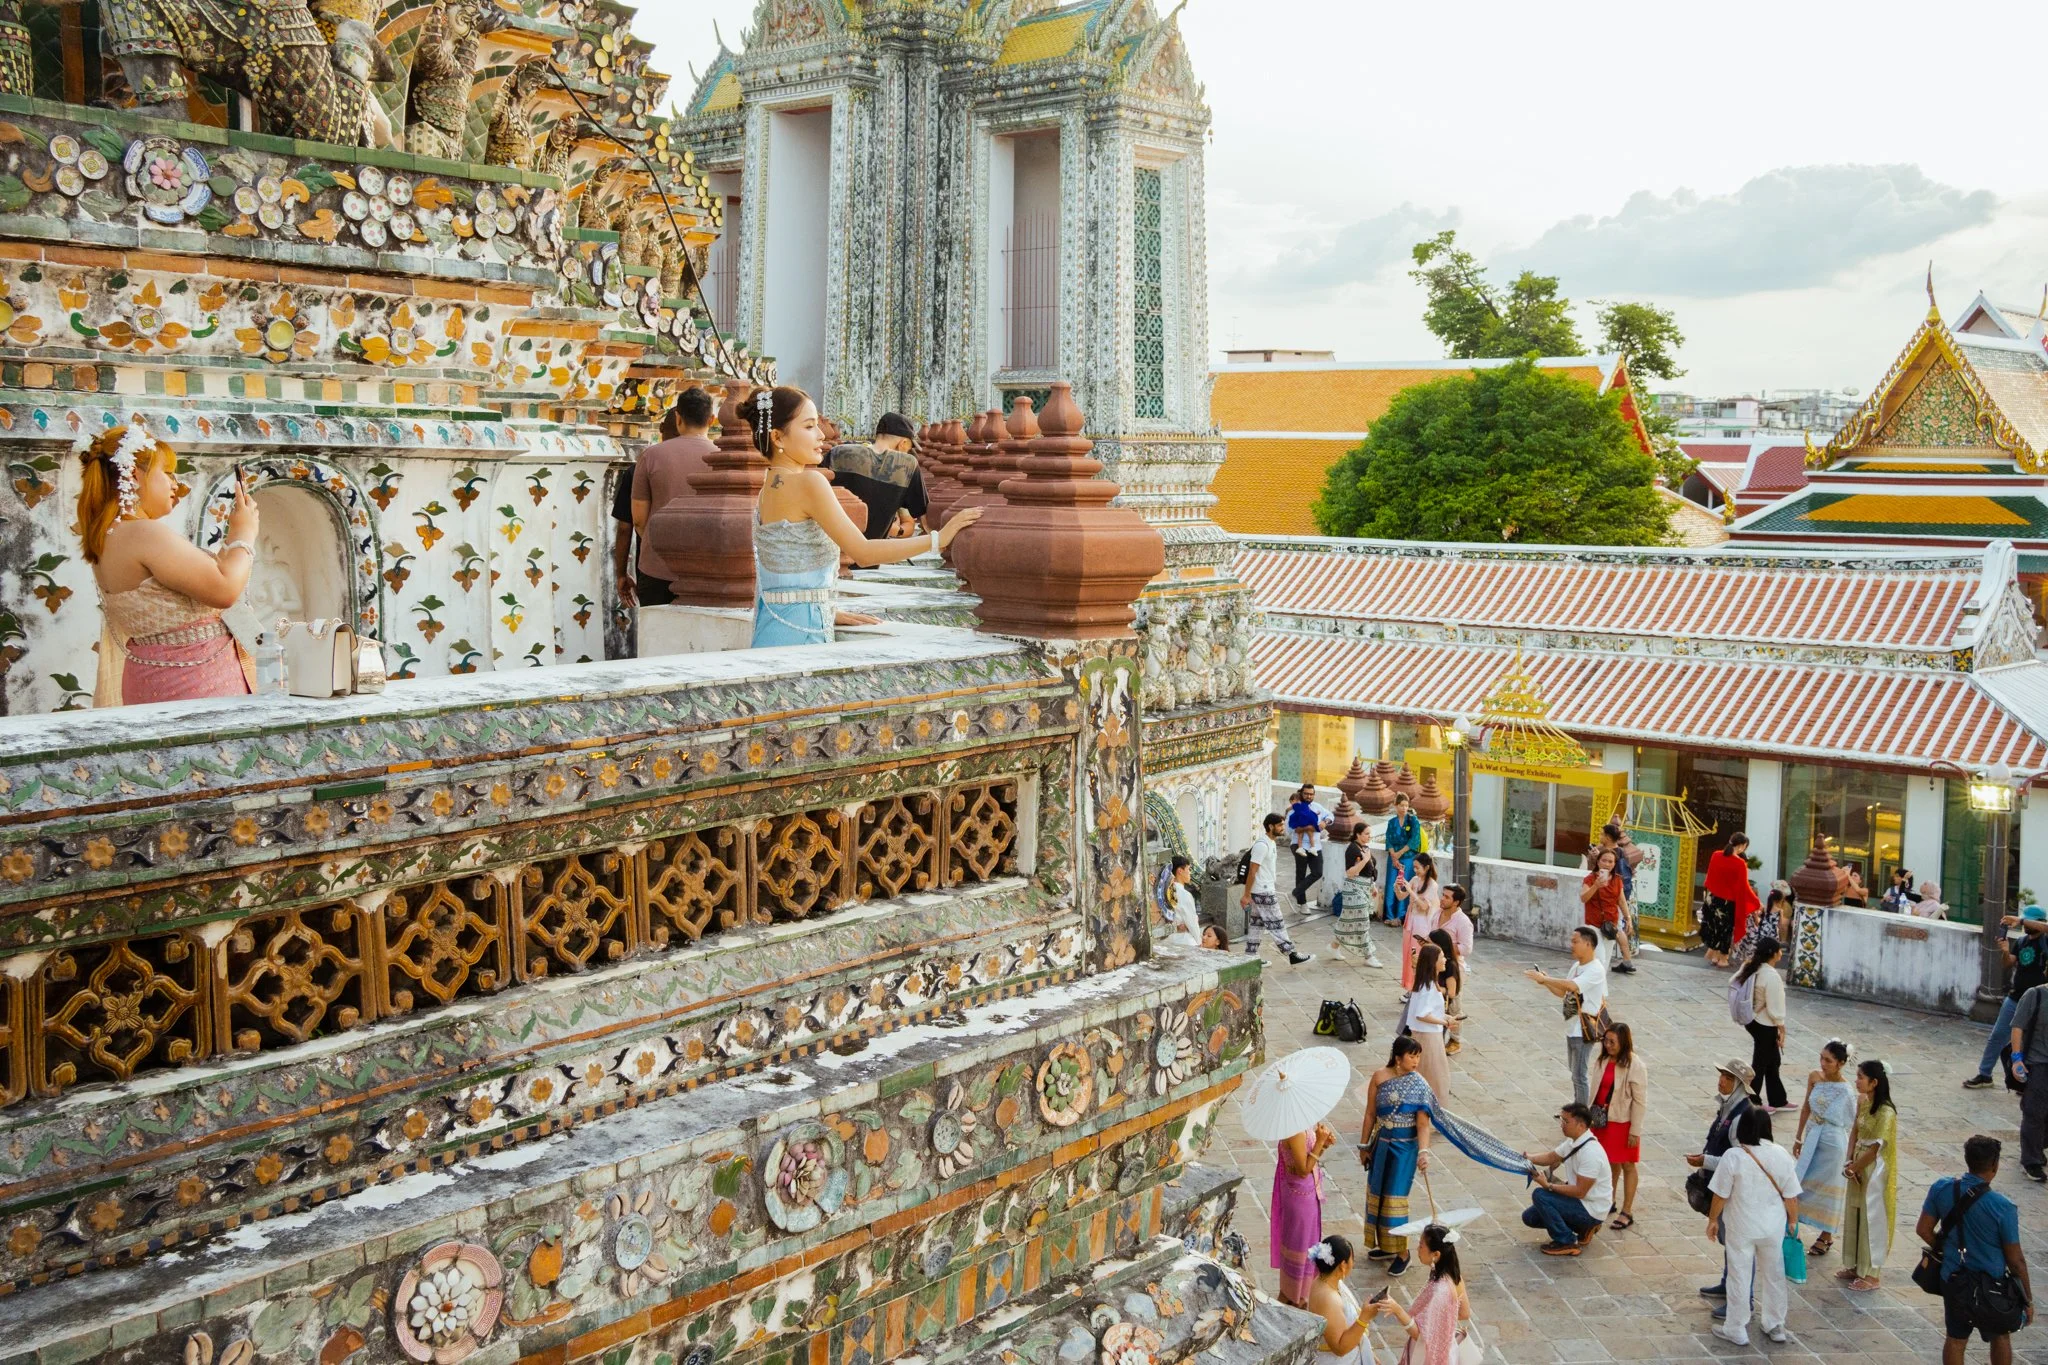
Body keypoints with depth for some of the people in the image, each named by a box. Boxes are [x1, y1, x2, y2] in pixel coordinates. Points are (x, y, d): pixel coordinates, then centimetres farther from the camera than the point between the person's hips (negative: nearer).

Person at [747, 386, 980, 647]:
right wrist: (938, 538, -12)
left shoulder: (769, 488, 14)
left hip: (773, 624, 9)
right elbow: (863, 552, -16)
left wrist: (827, 612, 16)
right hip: (798, 631, -9)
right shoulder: (808, 482, -13)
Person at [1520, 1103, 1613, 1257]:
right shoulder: (1574, 1142, 0)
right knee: (1529, 1217, 8)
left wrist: (1549, 1186, -23)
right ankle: (1584, 1227, 14)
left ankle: (1567, 1243, -10)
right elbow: (1550, 1157, 11)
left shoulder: (1590, 1153, -28)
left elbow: (1580, 1191, -27)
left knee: (1539, 1195, -23)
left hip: (1592, 1209, -9)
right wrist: (1525, 1157, -7)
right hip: (1581, 1202, 9)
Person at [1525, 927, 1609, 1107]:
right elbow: (1563, 993, 13)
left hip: (1584, 1029, -9)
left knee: (1579, 1075, -4)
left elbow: (1571, 985, -34)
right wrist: (1545, 982, -4)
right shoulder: (1577, 966, 9)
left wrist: (1544, 978, -31)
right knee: (1574, 1071, 19)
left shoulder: (1596, 970, -20)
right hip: (1572, 1026, 9)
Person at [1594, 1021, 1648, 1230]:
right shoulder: (1604, 1060, 0)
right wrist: (1591, 1115, 10)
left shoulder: (1635, 1066, -18)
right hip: (1602, 1119, 6)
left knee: (1627, 1165, 8)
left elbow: (1640, 1101, -15)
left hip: (1622, 1122, -6)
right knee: (1609, 1163, 19)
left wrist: (1635, 1131, -14)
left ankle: (1627, 1213, 16)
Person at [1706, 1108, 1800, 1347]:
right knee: (1774, 1275, 19)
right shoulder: (1781, 1155, -9)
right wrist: (1793, 1221, 14)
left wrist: (1712, 1220, 4)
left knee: (1740, 1278, 8)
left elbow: (1721, 1195, -11)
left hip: (1741, 1228, -3)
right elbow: (1790, 1196, -2)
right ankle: (1775, 1326, 32)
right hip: (1773, 1227, 3)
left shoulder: (1733, 1157, -18)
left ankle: (1736, 1330, 17)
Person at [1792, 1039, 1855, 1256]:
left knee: (1827, 1189, 10)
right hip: (1812, 1139, 5)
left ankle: (1826, 1236, 29)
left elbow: (1855, 1126, -14)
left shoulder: (1846, 1091, -21)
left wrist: (1850, 1158, -12)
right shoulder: (1814, 1078, -5)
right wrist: (1799, 1138, 13)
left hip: (1832, 1143, -5)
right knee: (1803, 1184, 12)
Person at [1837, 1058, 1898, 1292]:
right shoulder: (1863, 1103, 2)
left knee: (1871, 1219, 3)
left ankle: (1871, 1274, 16)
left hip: (1874, 1171, -8)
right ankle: (1854, 1266, 30)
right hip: (1858, 1167, 8)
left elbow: (1874, 1149, -20)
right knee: (1852, 1217, 16)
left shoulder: (1886, 1112, -23)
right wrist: (1849, 1162, -5)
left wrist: (1853, 1168, -10)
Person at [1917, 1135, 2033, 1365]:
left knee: (1955, 1339, 16)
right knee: (2000, 1336, 23)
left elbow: (1923, 1229, -1)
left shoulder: (1941, 1188, -12)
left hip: (1953, 1280, 3)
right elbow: (2015, 1260, -14)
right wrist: (2028, 1299, -1)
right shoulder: (2003, 1207, -22)